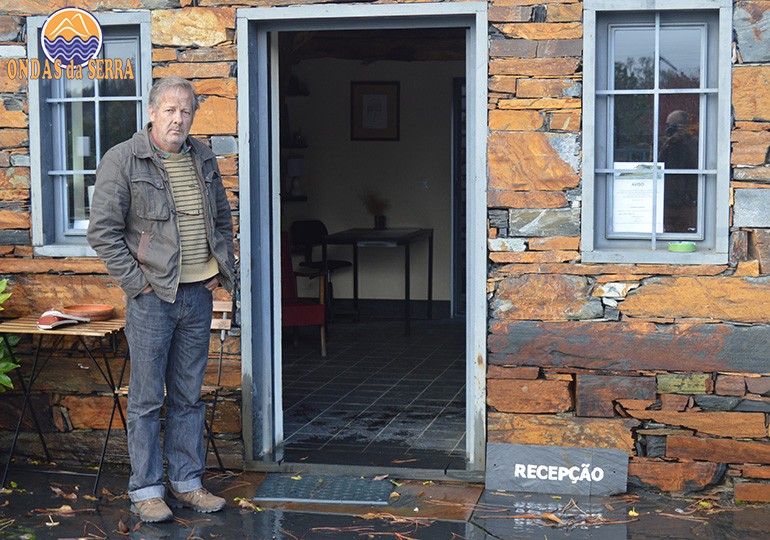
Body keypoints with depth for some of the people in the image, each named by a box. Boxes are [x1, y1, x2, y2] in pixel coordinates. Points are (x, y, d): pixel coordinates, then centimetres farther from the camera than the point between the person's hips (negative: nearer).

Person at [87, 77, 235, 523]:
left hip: (199, 295, 5)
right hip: (152, 297, -5)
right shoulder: (122, 161, -7)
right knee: (147, 398, 1)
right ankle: (146, 490, 11)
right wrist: (137, 281, -12)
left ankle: (187, 482, 22)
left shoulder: (204, 159, 11)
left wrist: (225, 269, 13)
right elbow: (103, 232, -9)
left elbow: (223, 219, 23)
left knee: (189, 397, 12)